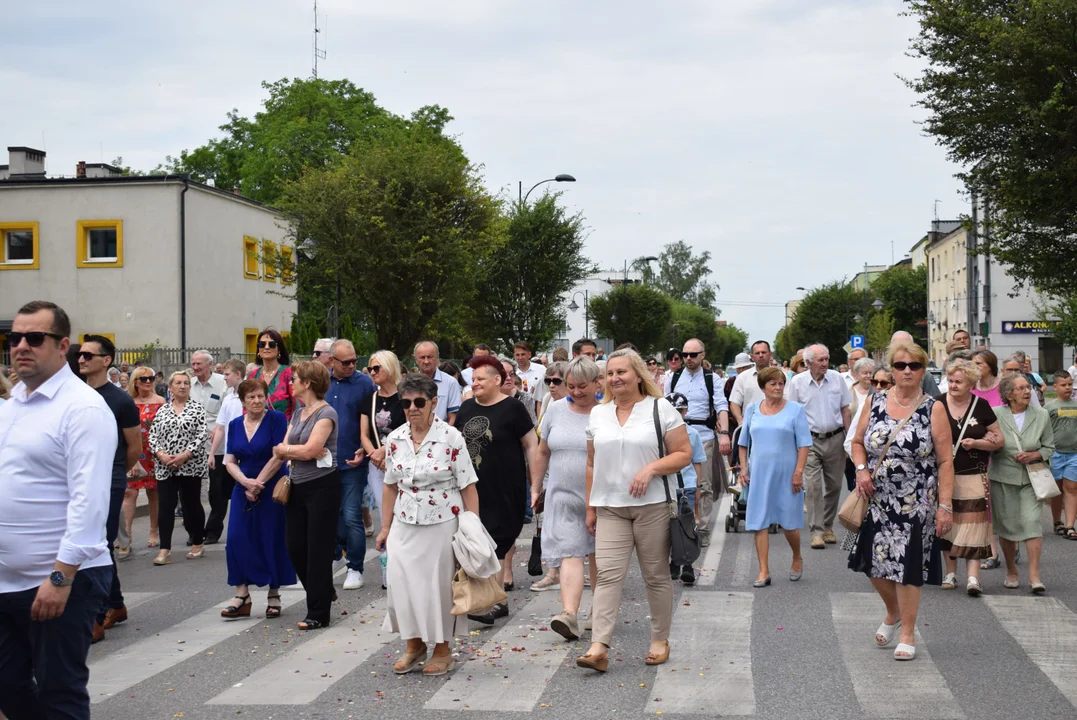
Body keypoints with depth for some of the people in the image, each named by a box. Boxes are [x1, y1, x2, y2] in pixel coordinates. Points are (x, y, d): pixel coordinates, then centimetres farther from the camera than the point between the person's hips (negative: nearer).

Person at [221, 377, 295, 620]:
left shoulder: (276, 419, -6)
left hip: (272, 489, -4)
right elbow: (230, 462, 5)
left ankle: (274, 596, 11)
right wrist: (246, 482, -12)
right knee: (237, 540, -4)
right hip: (243, 489, 4)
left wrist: (258, 484, -12)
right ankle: (242, 596, 0)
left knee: (272, 541, 1)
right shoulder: (235, 425, 8)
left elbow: (278, 457, -12)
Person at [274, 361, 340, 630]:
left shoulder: (326, 413, -11)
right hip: (298, 486, 8)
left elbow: (310, 449, -21)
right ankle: (321, 594, 29)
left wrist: (284, 448, -4)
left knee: (318, 549, -2)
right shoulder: (297, 414, 13)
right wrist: (300, 452, -13)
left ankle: (318, 613, 6)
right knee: (295, 547, 9)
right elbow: (279, 451, 6)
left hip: (322, 486, -8)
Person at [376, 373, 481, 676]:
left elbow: (468, 487, -9)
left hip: (442, 524, -4)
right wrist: (385, 527, 12)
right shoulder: (395, 439, 3)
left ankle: (443, 650, 21)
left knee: (439, 584, 3)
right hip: (405, 524, 4)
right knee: (401, 581, 3)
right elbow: (391, 486, 12)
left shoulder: (451, 438, -10)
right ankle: (414, 644, 22)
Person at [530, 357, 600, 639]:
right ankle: (570, 614, -18)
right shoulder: (556, 410, 6)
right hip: (564, 496, 2)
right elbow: (543, 452, 14)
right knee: (569, 553, -10)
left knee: (599, 555, 10)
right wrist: (535, 487, 14)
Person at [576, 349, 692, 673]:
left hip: (652, 505, -3)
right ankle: (599, 648, -14)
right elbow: (592, 464, 16)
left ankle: (660, 640, 20)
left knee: (656, 575, 6)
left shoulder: (660, 408, 0)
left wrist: (651, 468, -19)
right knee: (608, 574, -8)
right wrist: (590, 508, 12)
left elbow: (684, 453, -4)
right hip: (610, 508, 3)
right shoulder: (598, 414, 12)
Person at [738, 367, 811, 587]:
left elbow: (804, 444, -4)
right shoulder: (752, 409, 7)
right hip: (759, 472, 2)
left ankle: (797, 559, 31)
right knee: (759, 521, -1)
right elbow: (744, 443, 14)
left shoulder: (795, 409, -1)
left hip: (786, 473, -2)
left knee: (789, 522, 4)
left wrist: (798, 472, -12)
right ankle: (764, 571, 4)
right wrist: (743, 468, 5)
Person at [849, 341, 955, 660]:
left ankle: (907, 633, 17)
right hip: (878, 501, 4)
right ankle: (893, 614, 37)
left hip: (915, 504, -3)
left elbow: (945, 461, -8)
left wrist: (945, 506, -14)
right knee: (875, 564, 9)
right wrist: (861, 469, -6)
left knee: (908, 566, 0)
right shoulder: (875, 402, 3)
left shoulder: (933, 409, -7)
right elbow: (858, 441, 14)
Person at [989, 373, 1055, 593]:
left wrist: (1033, 455, -10)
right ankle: (1011, 571, 26)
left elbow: (1049, 447, 8)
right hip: (1002, 478, 0)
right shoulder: (995, 415, -4)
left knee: (1032, 521, -12)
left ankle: (1034, 575, -9)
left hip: (1031, 478, 0)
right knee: (1006, 525, 7)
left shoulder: (1041, 415, 1)